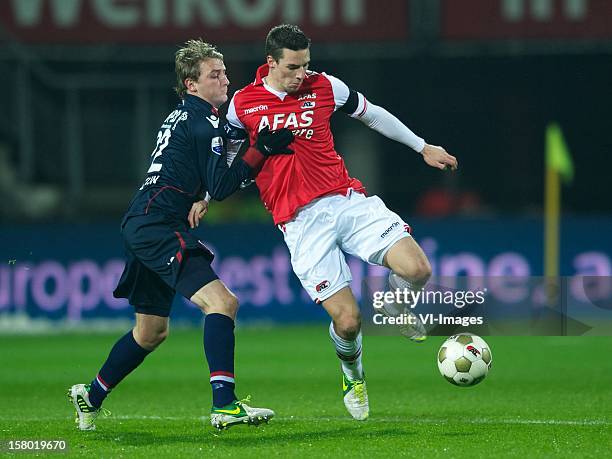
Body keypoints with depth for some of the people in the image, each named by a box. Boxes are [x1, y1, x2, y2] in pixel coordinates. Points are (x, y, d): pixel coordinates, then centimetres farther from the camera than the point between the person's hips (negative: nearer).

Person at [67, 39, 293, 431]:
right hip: (156, 226, -11)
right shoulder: (204, 122, -11)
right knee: (222, 302, -23)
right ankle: (225, 405, -34)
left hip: (143, 225, 11)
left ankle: (91, 396, 35)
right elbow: (221, 186, -13)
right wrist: (262, 150, -15)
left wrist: (199, 199, 10)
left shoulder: (184, 116, 19)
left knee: (152, 331, 22)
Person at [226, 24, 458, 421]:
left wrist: (423, 147, 23)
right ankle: (353, 376, 24)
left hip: (348, 201, 2)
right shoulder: (242, 103, 2)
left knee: (417, 271, -21)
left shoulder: (325, 87, 4)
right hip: (301, 223, -2)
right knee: (347, 322, -12)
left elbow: (372, 115, 19)